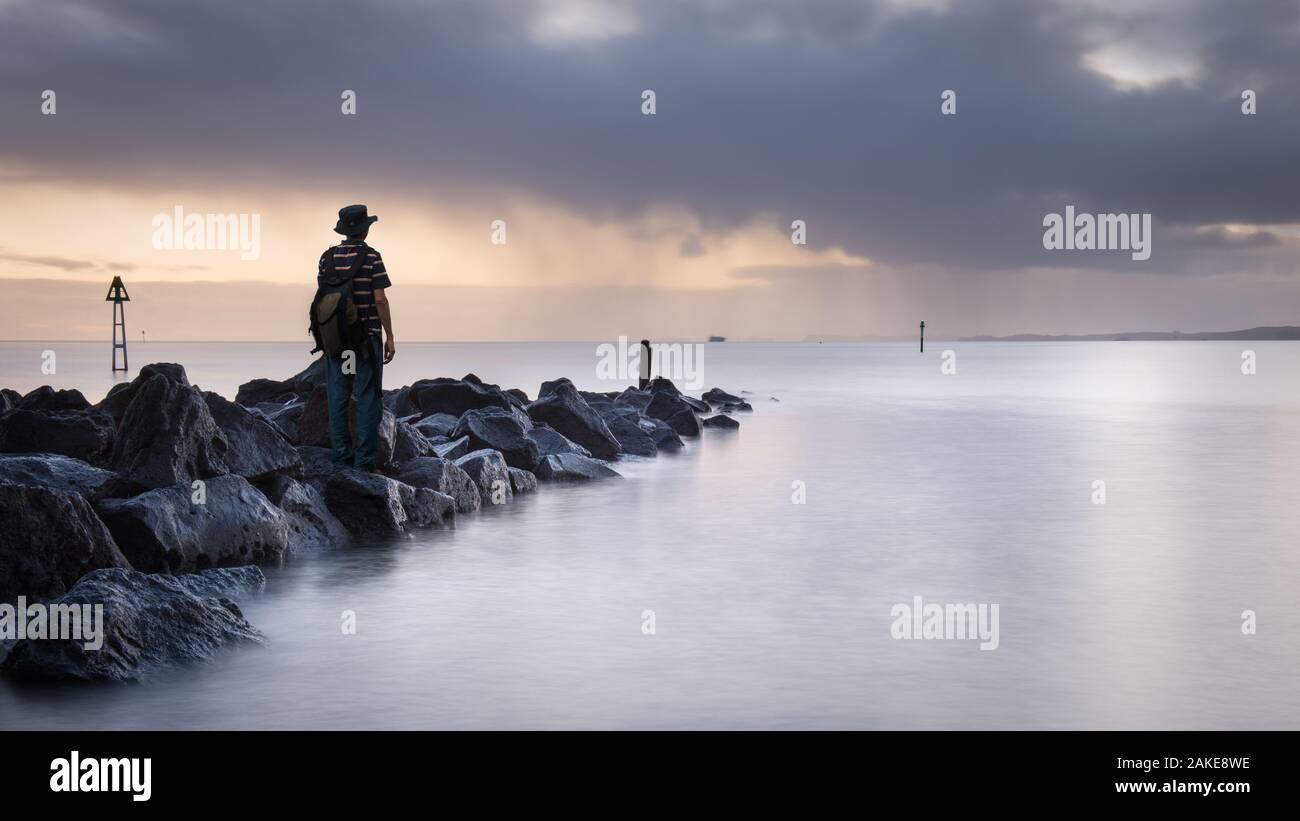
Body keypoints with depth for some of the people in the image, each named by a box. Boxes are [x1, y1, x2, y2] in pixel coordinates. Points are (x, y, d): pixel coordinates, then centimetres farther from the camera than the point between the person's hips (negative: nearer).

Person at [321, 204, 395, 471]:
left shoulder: (328, 257, 4)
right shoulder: (371, 256, -9)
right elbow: (380, 299, -13)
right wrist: (389, 336, -6)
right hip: (367, 337, -4)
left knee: (338, 398, 6)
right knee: (368, 398, 0)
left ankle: (341, 457, 6)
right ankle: (364, 459, -3)